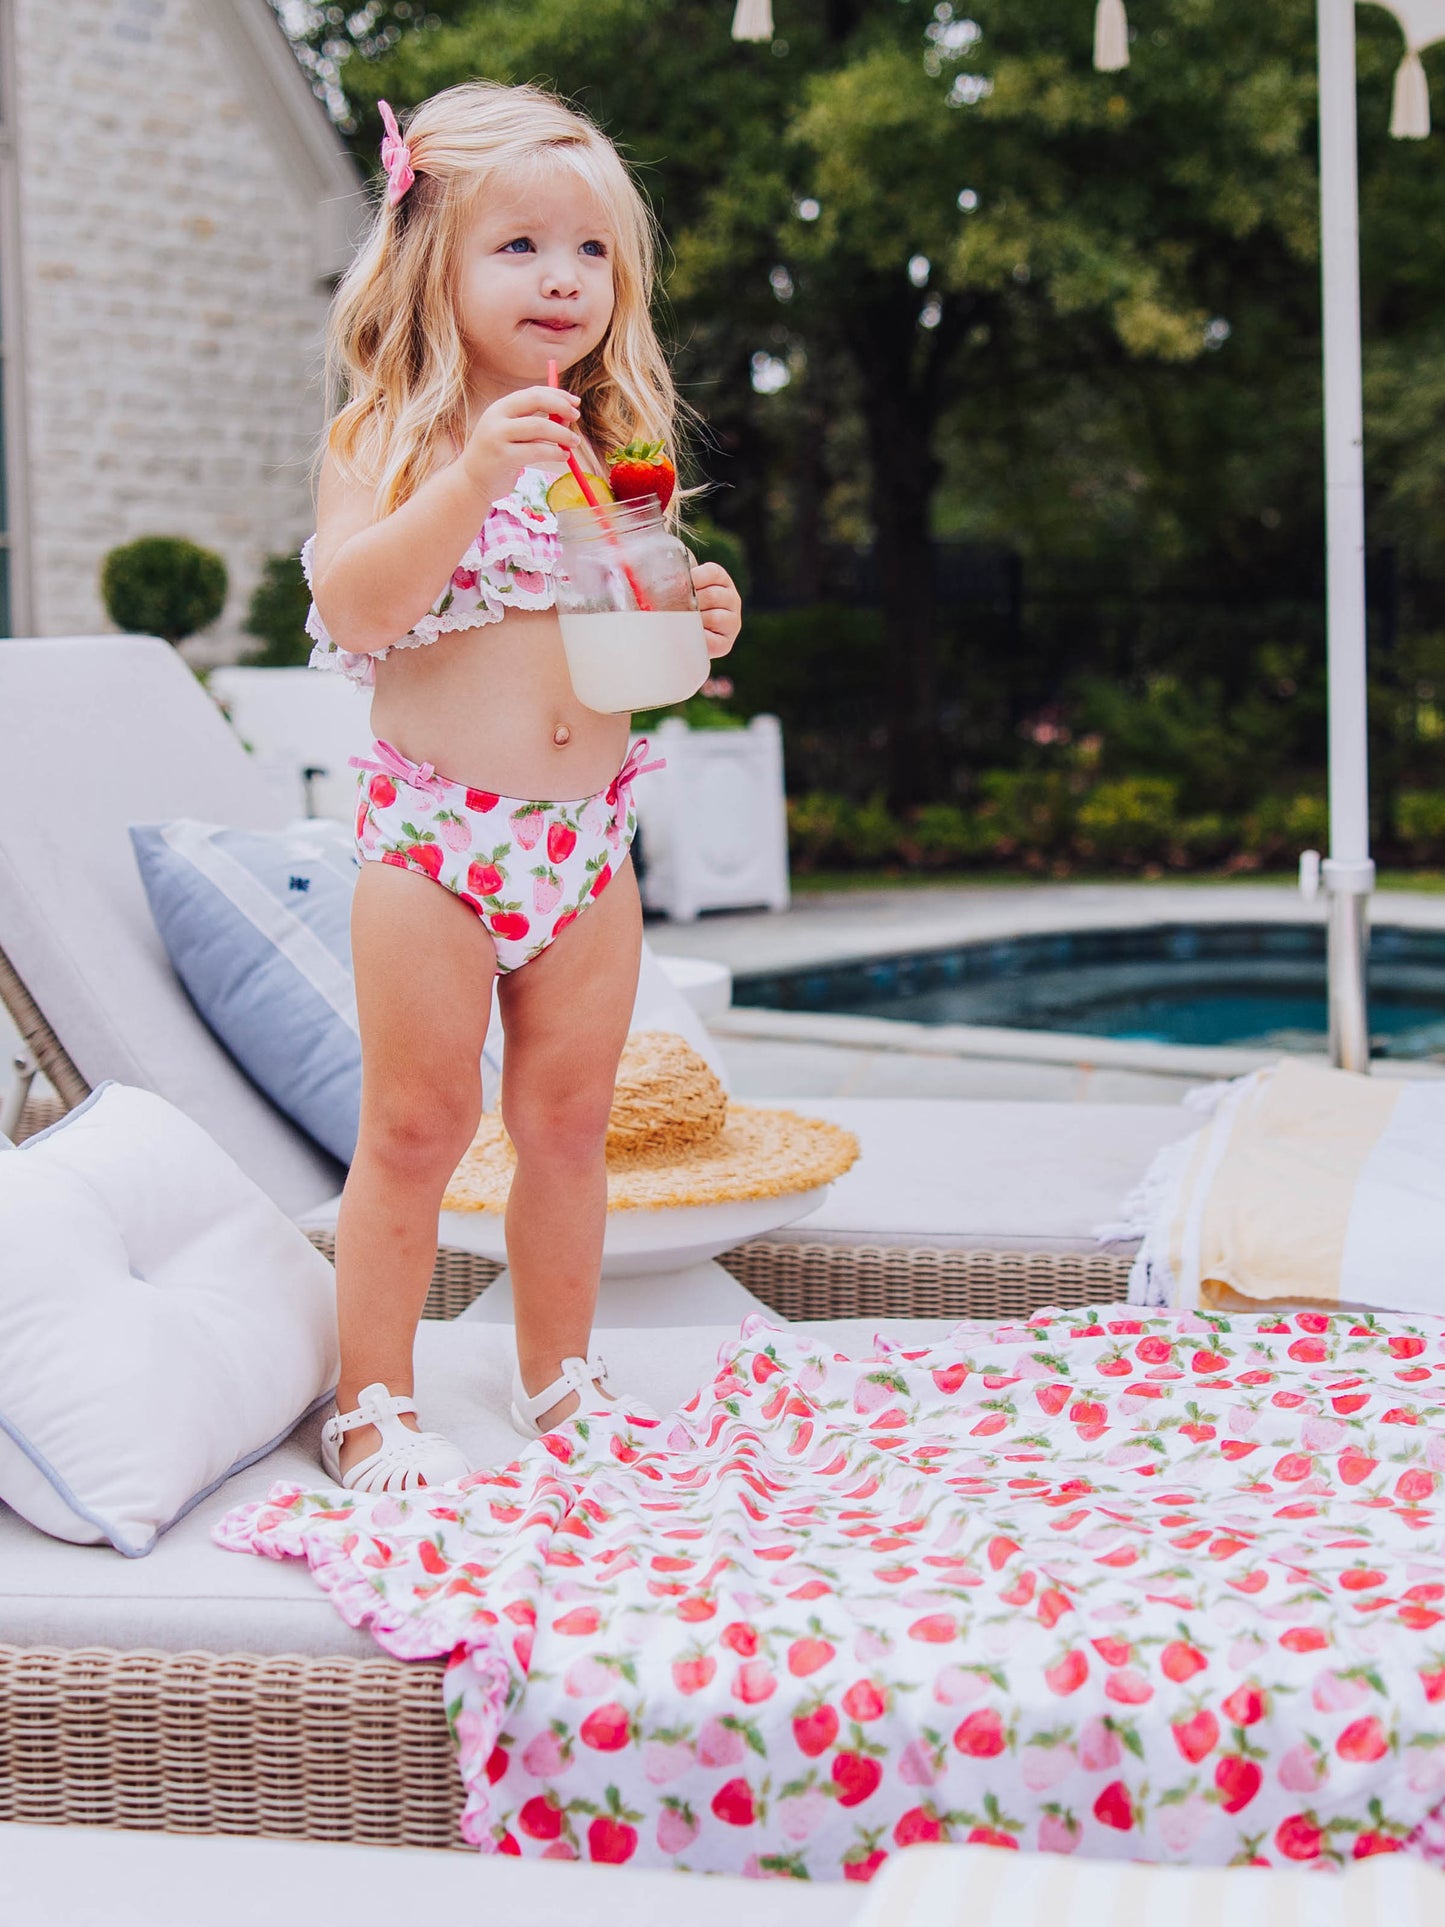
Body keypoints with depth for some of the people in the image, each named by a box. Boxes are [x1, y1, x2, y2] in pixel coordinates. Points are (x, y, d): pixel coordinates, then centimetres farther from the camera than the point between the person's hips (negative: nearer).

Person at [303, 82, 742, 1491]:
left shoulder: (617, 448, 10)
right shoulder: (387, 438, -6)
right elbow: (353, 604, -23)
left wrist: (702, 628, -5)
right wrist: (474, 472, -31)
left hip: (587, 839, 5)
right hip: (433, 834, -4)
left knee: (568, 1121, 13)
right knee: (415, 1127, 2)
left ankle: (560, 1378, 29)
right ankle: (370, 1404, 17)